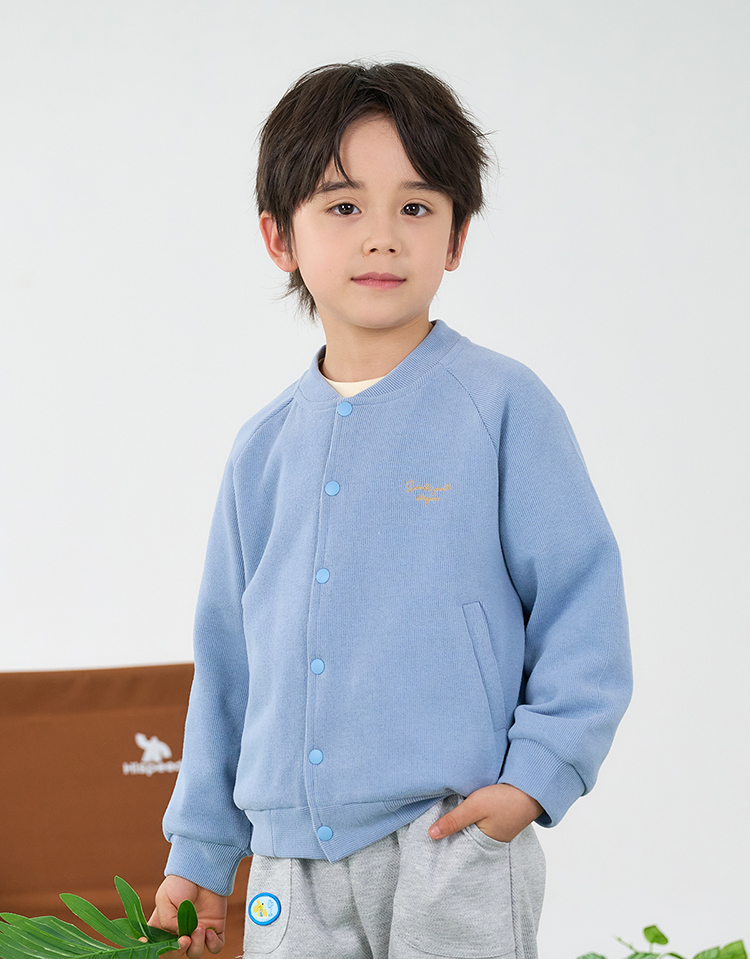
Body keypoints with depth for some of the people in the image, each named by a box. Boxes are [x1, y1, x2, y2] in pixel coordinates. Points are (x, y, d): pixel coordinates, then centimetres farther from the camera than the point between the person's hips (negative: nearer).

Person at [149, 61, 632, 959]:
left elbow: (582, 597, -3)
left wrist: (537, 775, -13)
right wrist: (200, 849, 19)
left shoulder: (501, 405, -3)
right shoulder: (266, 446, 11)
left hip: (453, 843, -4)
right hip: (295, 857, 4)